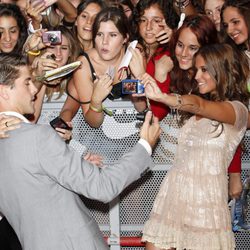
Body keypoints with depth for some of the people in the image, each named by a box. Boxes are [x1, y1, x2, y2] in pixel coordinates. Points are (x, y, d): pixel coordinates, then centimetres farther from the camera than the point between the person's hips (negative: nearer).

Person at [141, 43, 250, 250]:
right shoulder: (195, 111, 19)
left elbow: (199, 105, -24)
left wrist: (161, 97, -41)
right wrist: (141, 94, -14)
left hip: (205, 196, -6)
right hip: (173, 191, 6)